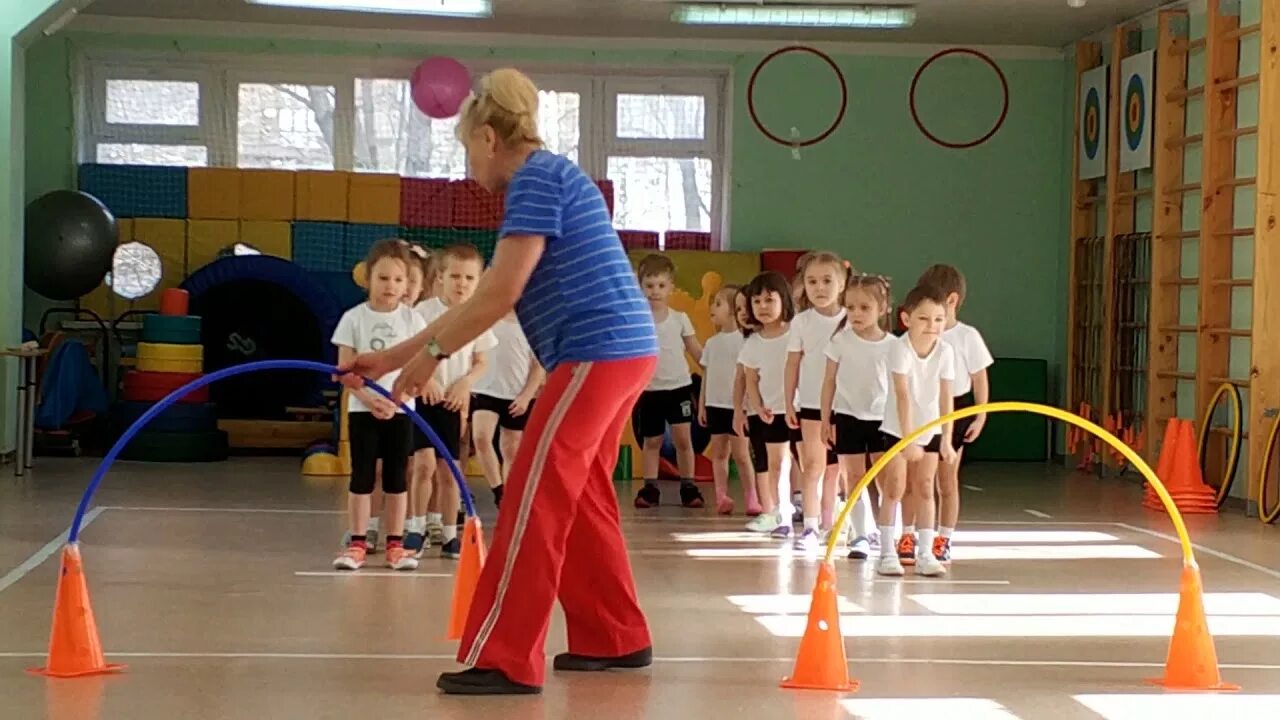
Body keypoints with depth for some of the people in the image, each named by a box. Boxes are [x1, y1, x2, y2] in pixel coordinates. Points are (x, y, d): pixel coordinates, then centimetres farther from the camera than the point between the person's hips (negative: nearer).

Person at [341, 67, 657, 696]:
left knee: (534, 502, -8)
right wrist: (390, 359, 22)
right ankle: (616, 638, 27)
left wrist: (432, 351, -3)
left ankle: (505, 661, -5)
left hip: (597, 352, -10)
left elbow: (500, 295, -16)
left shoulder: (536, 177, -9)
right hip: (618, 352, 10)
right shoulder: (543, 182, 21)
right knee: (580, 498, 18)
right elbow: (488, 299, 22)